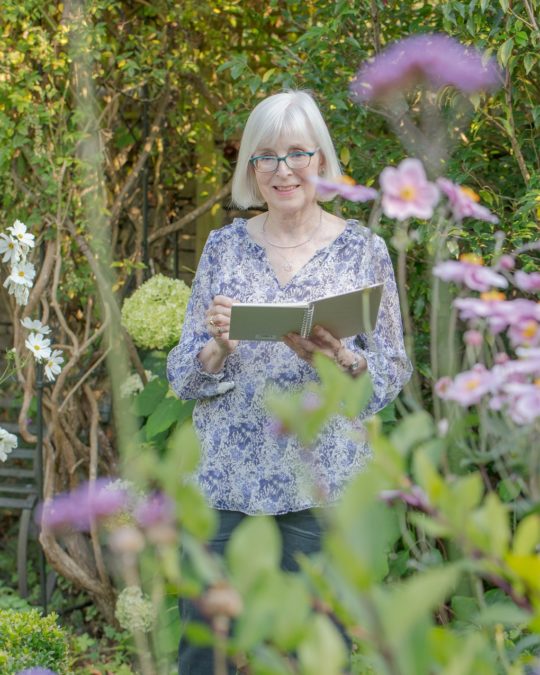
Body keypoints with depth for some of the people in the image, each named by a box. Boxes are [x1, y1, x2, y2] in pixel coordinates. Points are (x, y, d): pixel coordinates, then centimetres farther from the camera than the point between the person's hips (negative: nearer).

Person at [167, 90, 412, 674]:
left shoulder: (363, 250, 1)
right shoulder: (225, 245, 5)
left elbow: (393, 373, 0)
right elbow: (182, 375, 4)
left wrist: (340, 359, -19)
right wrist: (217, 348, -17)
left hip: (324, 487, -1)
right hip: (225, 480, 1)